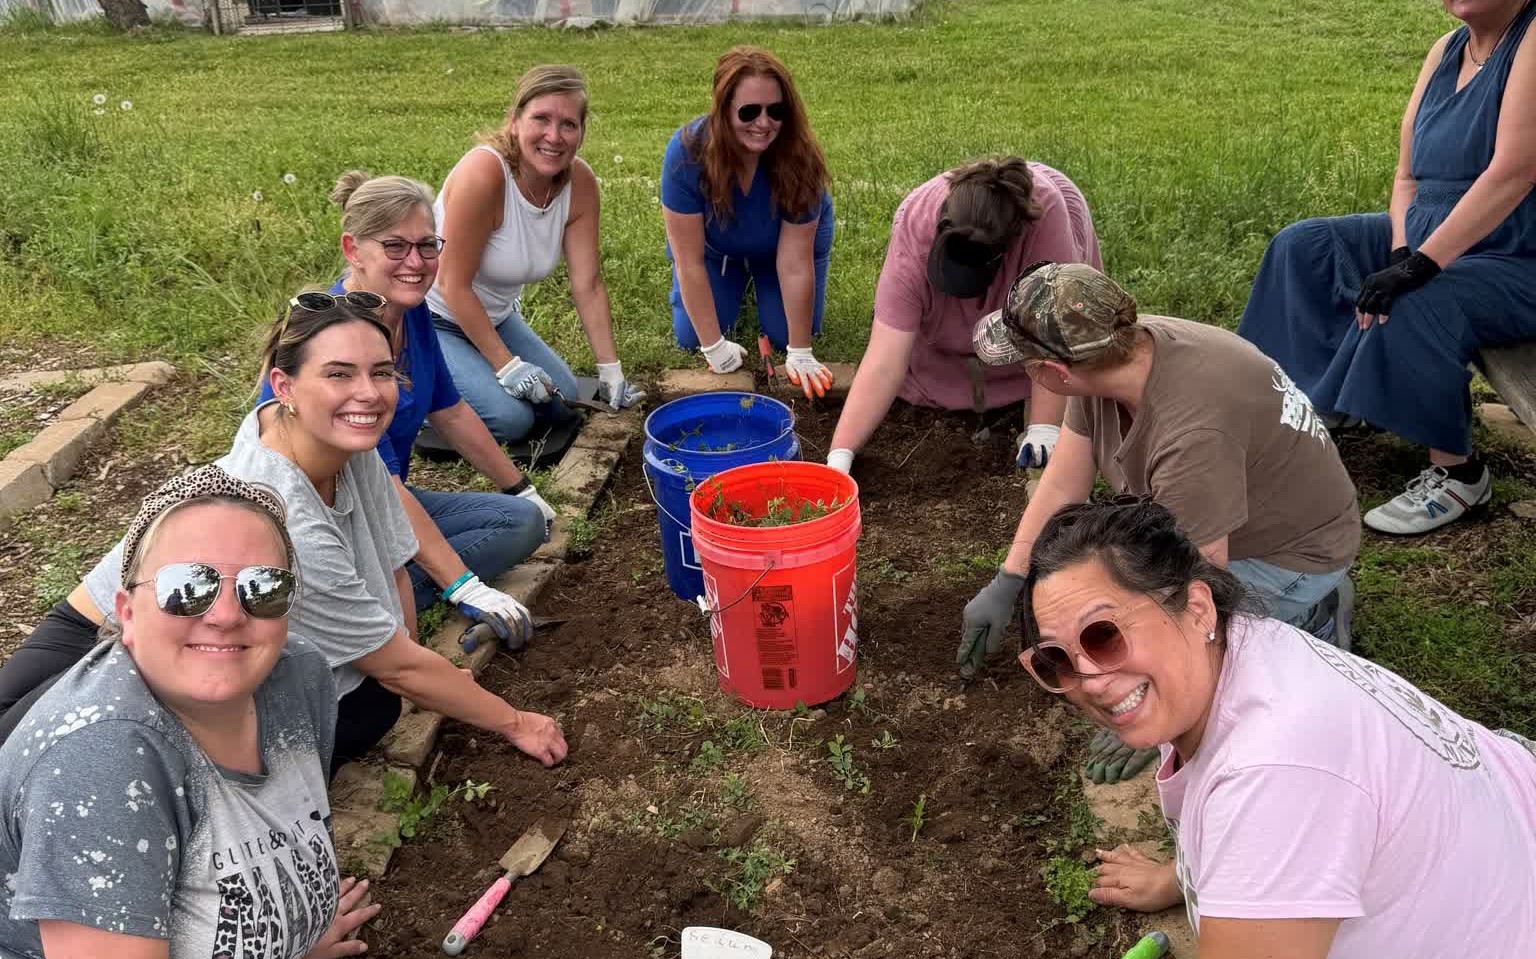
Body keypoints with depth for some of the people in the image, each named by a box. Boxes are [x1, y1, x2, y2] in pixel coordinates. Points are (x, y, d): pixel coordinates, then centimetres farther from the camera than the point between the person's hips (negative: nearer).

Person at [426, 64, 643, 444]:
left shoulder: (579, 182, -12)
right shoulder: (484, 172, -30)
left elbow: (588, 285, -9)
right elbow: (453, 284, -26)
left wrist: (610, 370, -11)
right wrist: (506, 364, -25)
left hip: (493, 317, 7)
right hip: (430, 319, -7)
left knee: (562, 402, 5)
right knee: (510, 418, -20)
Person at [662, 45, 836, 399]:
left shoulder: (800, 157, -36)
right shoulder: (687, 151, -37)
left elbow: (795, 262, -32)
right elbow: (690, 261, -31)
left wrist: (800, 353, -28)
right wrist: (714, 346, -28)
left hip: (780, 242, 0)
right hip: (714, 245, 0)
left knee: (783, 335, -9)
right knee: (690, 337, -8)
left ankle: (760, 283, 24)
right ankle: (737, 284, 23)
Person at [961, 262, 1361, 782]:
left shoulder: (1191, 434, -41)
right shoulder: (1117, 352, -16)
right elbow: (1063, 485, -5)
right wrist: (1006, 584, -3)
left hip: (1289, 554, -8)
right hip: (1221, 519, 8)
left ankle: (1304, 617, 1)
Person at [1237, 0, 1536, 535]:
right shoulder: (1446, 51, 5)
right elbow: (1407, 177, 4)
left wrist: (1420, 264, -32)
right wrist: (1400, 254, -13)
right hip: (1431, 238, 9)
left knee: (1409, 312, -33)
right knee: (1303, 248, 6)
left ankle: (1458, 475, -14)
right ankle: (1319, 396, 12)